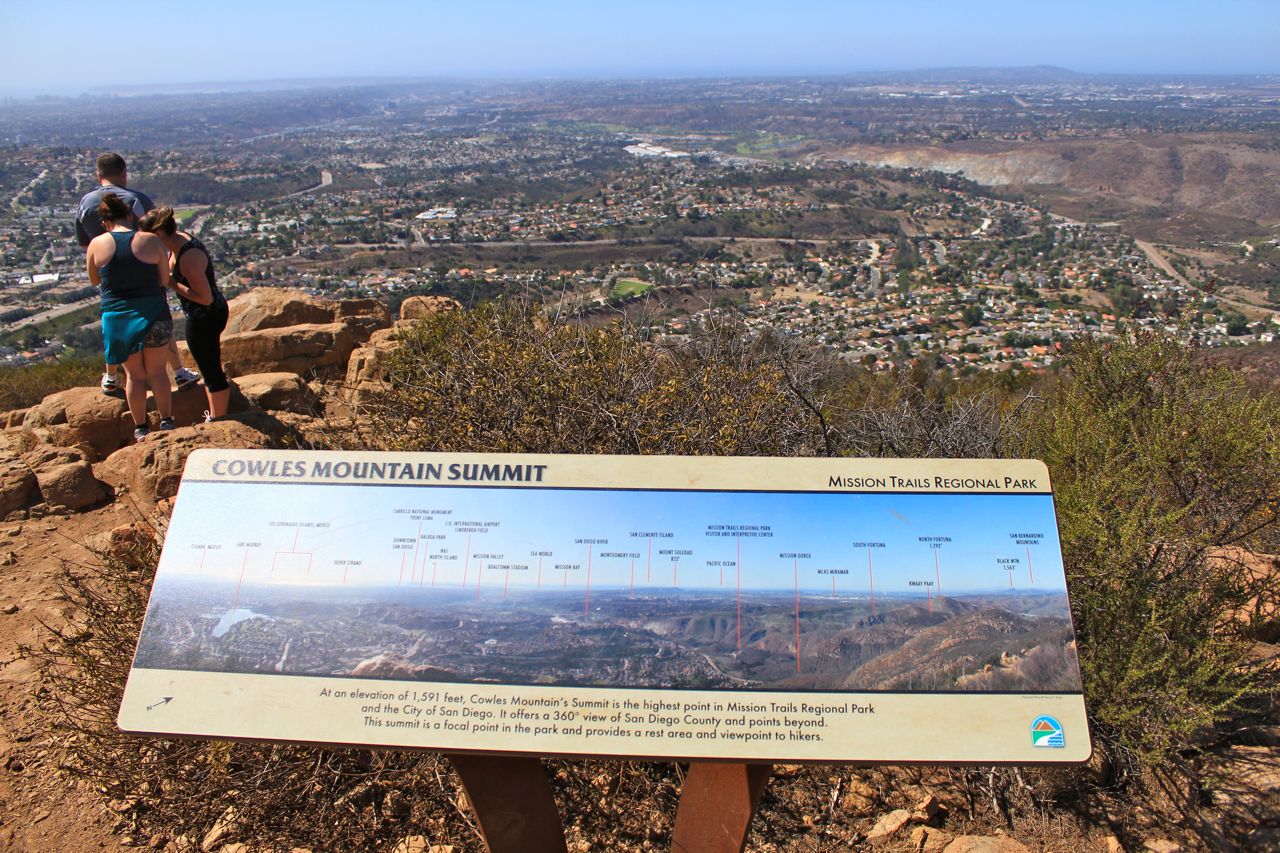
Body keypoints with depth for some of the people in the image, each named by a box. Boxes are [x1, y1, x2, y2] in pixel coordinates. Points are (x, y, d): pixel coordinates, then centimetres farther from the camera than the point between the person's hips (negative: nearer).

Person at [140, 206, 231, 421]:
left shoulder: (188, 257, -28)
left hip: (204, 318, -10)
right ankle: (216, 414, 38)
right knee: (211, 368, 23)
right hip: (212, 314, 10)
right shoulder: (179, 239, 1)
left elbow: (205, 297, -28)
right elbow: (168, 270, 19)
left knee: (211, 372, 5)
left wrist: (171, 283, -22)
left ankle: (218, 419, 19)